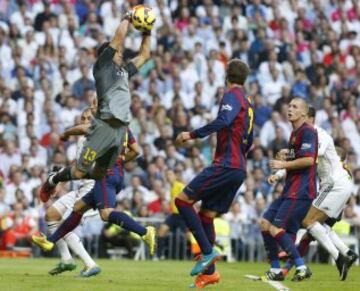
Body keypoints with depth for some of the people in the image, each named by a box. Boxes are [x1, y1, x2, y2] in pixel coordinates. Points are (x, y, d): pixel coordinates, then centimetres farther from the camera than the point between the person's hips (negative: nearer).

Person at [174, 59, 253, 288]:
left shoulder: (232, 95, -6)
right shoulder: (247, 102, 21)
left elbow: (222, 122, -25)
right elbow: (249, 141, 29)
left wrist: (192, 135, -21)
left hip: (226, 164, -9)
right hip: (239, 169, 9)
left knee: (183, 200, -11)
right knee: (206, 215, 10)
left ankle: (208, 252, -15)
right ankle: (209, 272, 7)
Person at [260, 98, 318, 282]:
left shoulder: (307, 131, -11)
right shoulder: (294, 133, 20)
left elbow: (308, 160, -22)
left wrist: (284, 164, -13)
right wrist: (283, 159, 12)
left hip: (300, 191, -10)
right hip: (290, 189, 10)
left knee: (276, 229, -15)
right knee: (265, 223, 7)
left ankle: (302, 268, -10)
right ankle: (275, 270, 12)